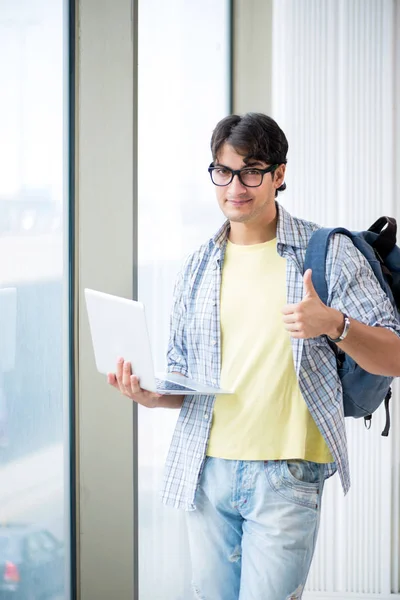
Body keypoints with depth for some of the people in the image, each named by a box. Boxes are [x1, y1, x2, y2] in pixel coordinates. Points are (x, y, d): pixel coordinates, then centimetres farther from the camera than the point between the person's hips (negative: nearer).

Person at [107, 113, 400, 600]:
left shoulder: (328, 253, 0)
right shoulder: (197, 269, 13)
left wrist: (334, 324, -21)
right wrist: (151, 393, -3)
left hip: (286, 474, -4)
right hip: (207, 470, 4)